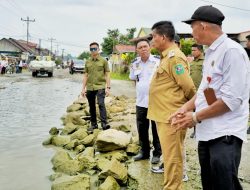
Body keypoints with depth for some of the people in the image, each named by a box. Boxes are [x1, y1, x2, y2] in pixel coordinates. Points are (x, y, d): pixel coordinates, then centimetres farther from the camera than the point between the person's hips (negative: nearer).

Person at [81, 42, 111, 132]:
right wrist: (83, 88, 7)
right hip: (89, 88, 4)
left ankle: (104, 123, -18)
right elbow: (85, 75, 13)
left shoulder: (103, 61, 1)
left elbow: (107, 74, -1)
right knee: (92, 107, 9)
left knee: (101, 104, -19)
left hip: (100, 87, -4)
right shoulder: (87, 62, 10)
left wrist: (108, 87, -8)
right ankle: (93, 124, 20)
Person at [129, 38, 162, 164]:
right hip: (141, 102, 5)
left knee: (156, 129, 6)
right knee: (142, 129, 14)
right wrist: (142, 88, 10)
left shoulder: (158, 61, -10)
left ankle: (157, 153, 21)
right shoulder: (135, 64, 6)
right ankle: (144, 152, 30)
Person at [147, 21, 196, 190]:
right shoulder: (167, 56, 15)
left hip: (171, 117, -10)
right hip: (165, 115, 10)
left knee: (172, 158, 0)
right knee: (170, 156, 20)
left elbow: (189, 88, -18)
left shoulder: (174, 57, -17)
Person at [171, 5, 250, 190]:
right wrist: (186, 108, 5)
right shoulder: (210, 53, 14)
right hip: (207, 132, 9)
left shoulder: (231, 50, -15)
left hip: (225, 134, -9)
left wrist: (196, 117, -13)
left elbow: (232, 99, -21)